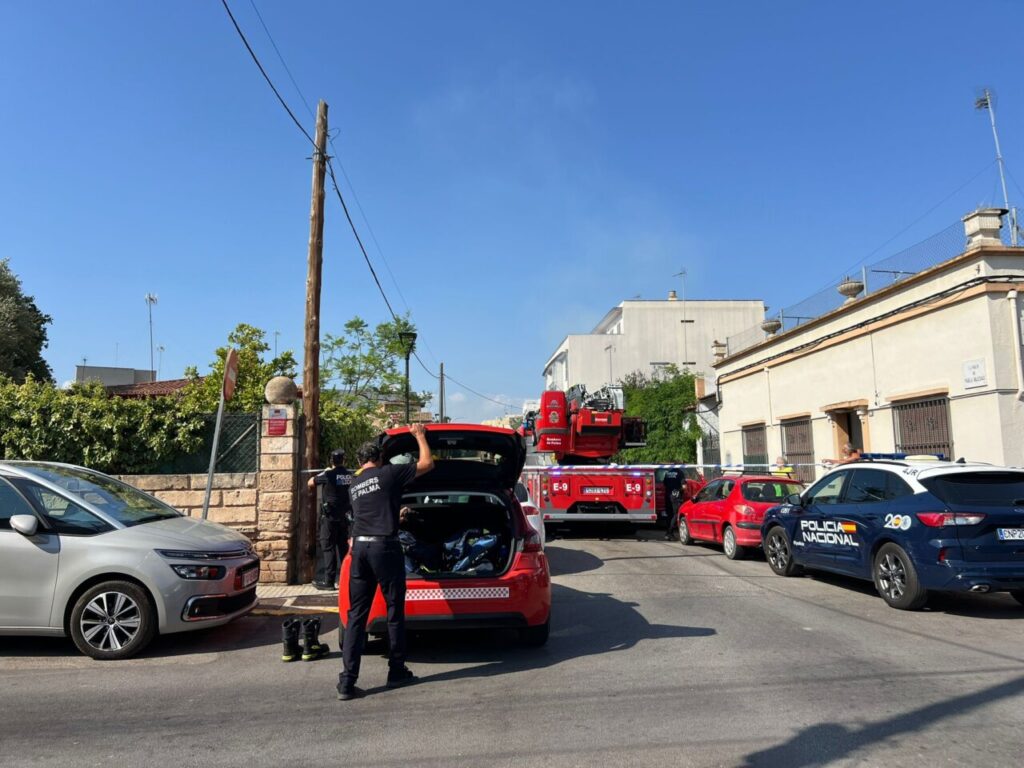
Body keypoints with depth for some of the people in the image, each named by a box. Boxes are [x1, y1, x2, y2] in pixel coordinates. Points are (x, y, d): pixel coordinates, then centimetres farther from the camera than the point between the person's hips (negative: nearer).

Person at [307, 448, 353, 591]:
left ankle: (328, 581, -1)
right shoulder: (350, 475, 2)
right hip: (345, 516, 5)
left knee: (328, 548, 0)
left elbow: (310, 483, 2)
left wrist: (323, 473, 17)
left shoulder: (328, 474, -11)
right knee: (343, 547, 12)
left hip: (330, 517, -5)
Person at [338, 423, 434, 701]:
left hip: (359, 547, 6)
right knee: (395, 611, 9)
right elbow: (427, 463, 4)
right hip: (385, 547, -5)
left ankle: (347, 681, 3)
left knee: (356, 615, 7)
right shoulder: (389, 473, -1)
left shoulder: (354, 486, 18)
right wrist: (419, 435, 18)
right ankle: (397, 672, 20)